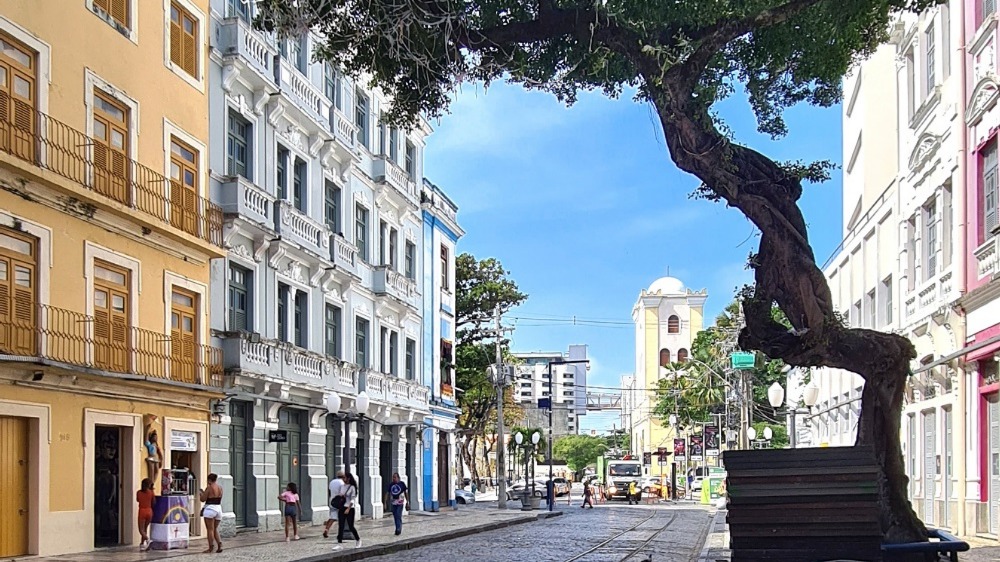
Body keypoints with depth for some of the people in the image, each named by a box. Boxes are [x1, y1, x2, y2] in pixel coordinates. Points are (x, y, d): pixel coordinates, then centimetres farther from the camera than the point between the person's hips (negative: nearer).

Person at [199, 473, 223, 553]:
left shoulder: (209, 487, -11)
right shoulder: (220, 488, 8)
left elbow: (203, 499, -9)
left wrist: (200, 493, 12)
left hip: (210, 508, -6)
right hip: (219, 508, 7)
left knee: (210, 529, 0)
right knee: (215, 529, 17)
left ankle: (211, 547, -1)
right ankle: (219, 544, 2)